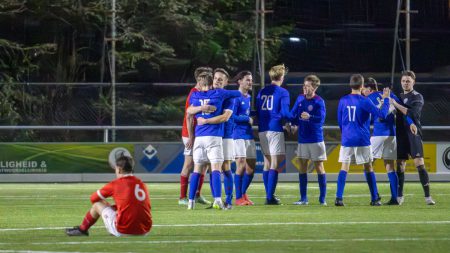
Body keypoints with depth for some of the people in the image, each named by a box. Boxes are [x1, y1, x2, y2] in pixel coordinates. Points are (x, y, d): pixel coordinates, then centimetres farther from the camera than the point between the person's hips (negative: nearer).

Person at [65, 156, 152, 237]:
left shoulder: (116, 184, -4)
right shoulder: (142, 184, 10)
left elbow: (93, 198, 11)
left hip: (123, 231, -5)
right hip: (143, 231, 5)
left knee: (98, 204, 17)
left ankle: (82, 229, 36)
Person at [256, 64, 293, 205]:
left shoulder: (262, 92, 12)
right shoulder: (282, 93, -5)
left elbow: (257, 112, 14)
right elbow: (285, 113, -13)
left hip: (262, 130, 6)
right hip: (275, 130, -6)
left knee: (267, 163, 13)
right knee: (275, 164, -5)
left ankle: (268, 196, 14)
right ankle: (270, 197, -12)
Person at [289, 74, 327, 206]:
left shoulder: (319, 101, -12)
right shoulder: (300, 99, 6)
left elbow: (321, 119, -23)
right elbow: (293, 113, 14)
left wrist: (310, 117, -39)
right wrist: (294, 125, -2)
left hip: (316, 139, -6)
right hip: (302, 139, 6)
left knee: (319, 167, 0)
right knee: (302, 168, 6)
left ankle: (322, 199, 5)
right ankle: (303, 199, 12)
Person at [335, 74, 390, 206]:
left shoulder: (343, 100, 3)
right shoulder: (365, 101, -8)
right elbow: (382, 114, -9)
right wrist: (385, 99, 5)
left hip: (346, 139, 2)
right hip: (362, 140, -2)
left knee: (344, 168, -1)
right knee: (368, 168, 9)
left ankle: (339, 198, -14)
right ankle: (374, 199, 12)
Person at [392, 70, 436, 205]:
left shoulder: (418, 97, -1)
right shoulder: (399, 97, 17)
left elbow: (412, 113, -17)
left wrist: (396, 104, -18)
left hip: (413, 135, -5)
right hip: (400, 136, 5)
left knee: (420, 164, -12)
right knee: (400, 165, 5)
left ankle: (427, 196, -12)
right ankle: (399, 196, 13)